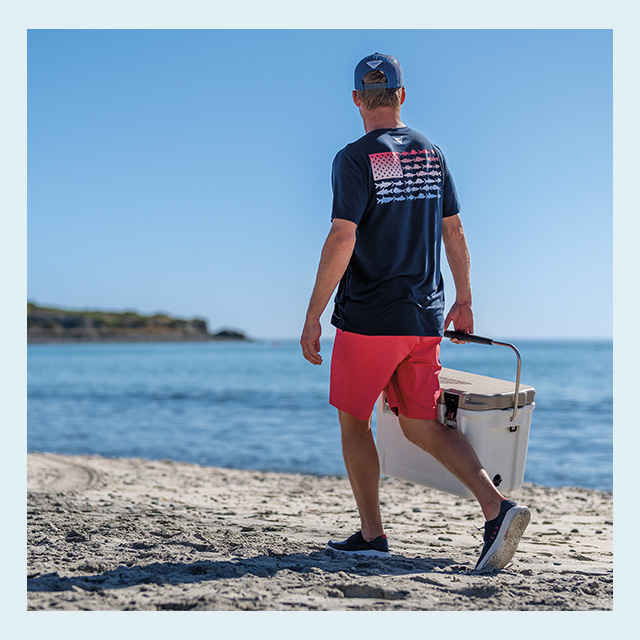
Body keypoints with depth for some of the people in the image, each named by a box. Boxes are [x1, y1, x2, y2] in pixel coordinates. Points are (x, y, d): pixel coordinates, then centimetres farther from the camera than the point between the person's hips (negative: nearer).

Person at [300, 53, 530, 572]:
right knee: (422, 426, 11)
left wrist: (313, 317, -12)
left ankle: (372, 534, 14)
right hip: (425, 317, 6)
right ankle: (497, 507, -5)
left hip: (368, 318, -6)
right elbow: (454, 232, 12)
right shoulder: (431, 153, 9)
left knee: (353, 421, 11)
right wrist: (463, 302, 21)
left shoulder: (355, 159, -9)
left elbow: (341, 242, -17)